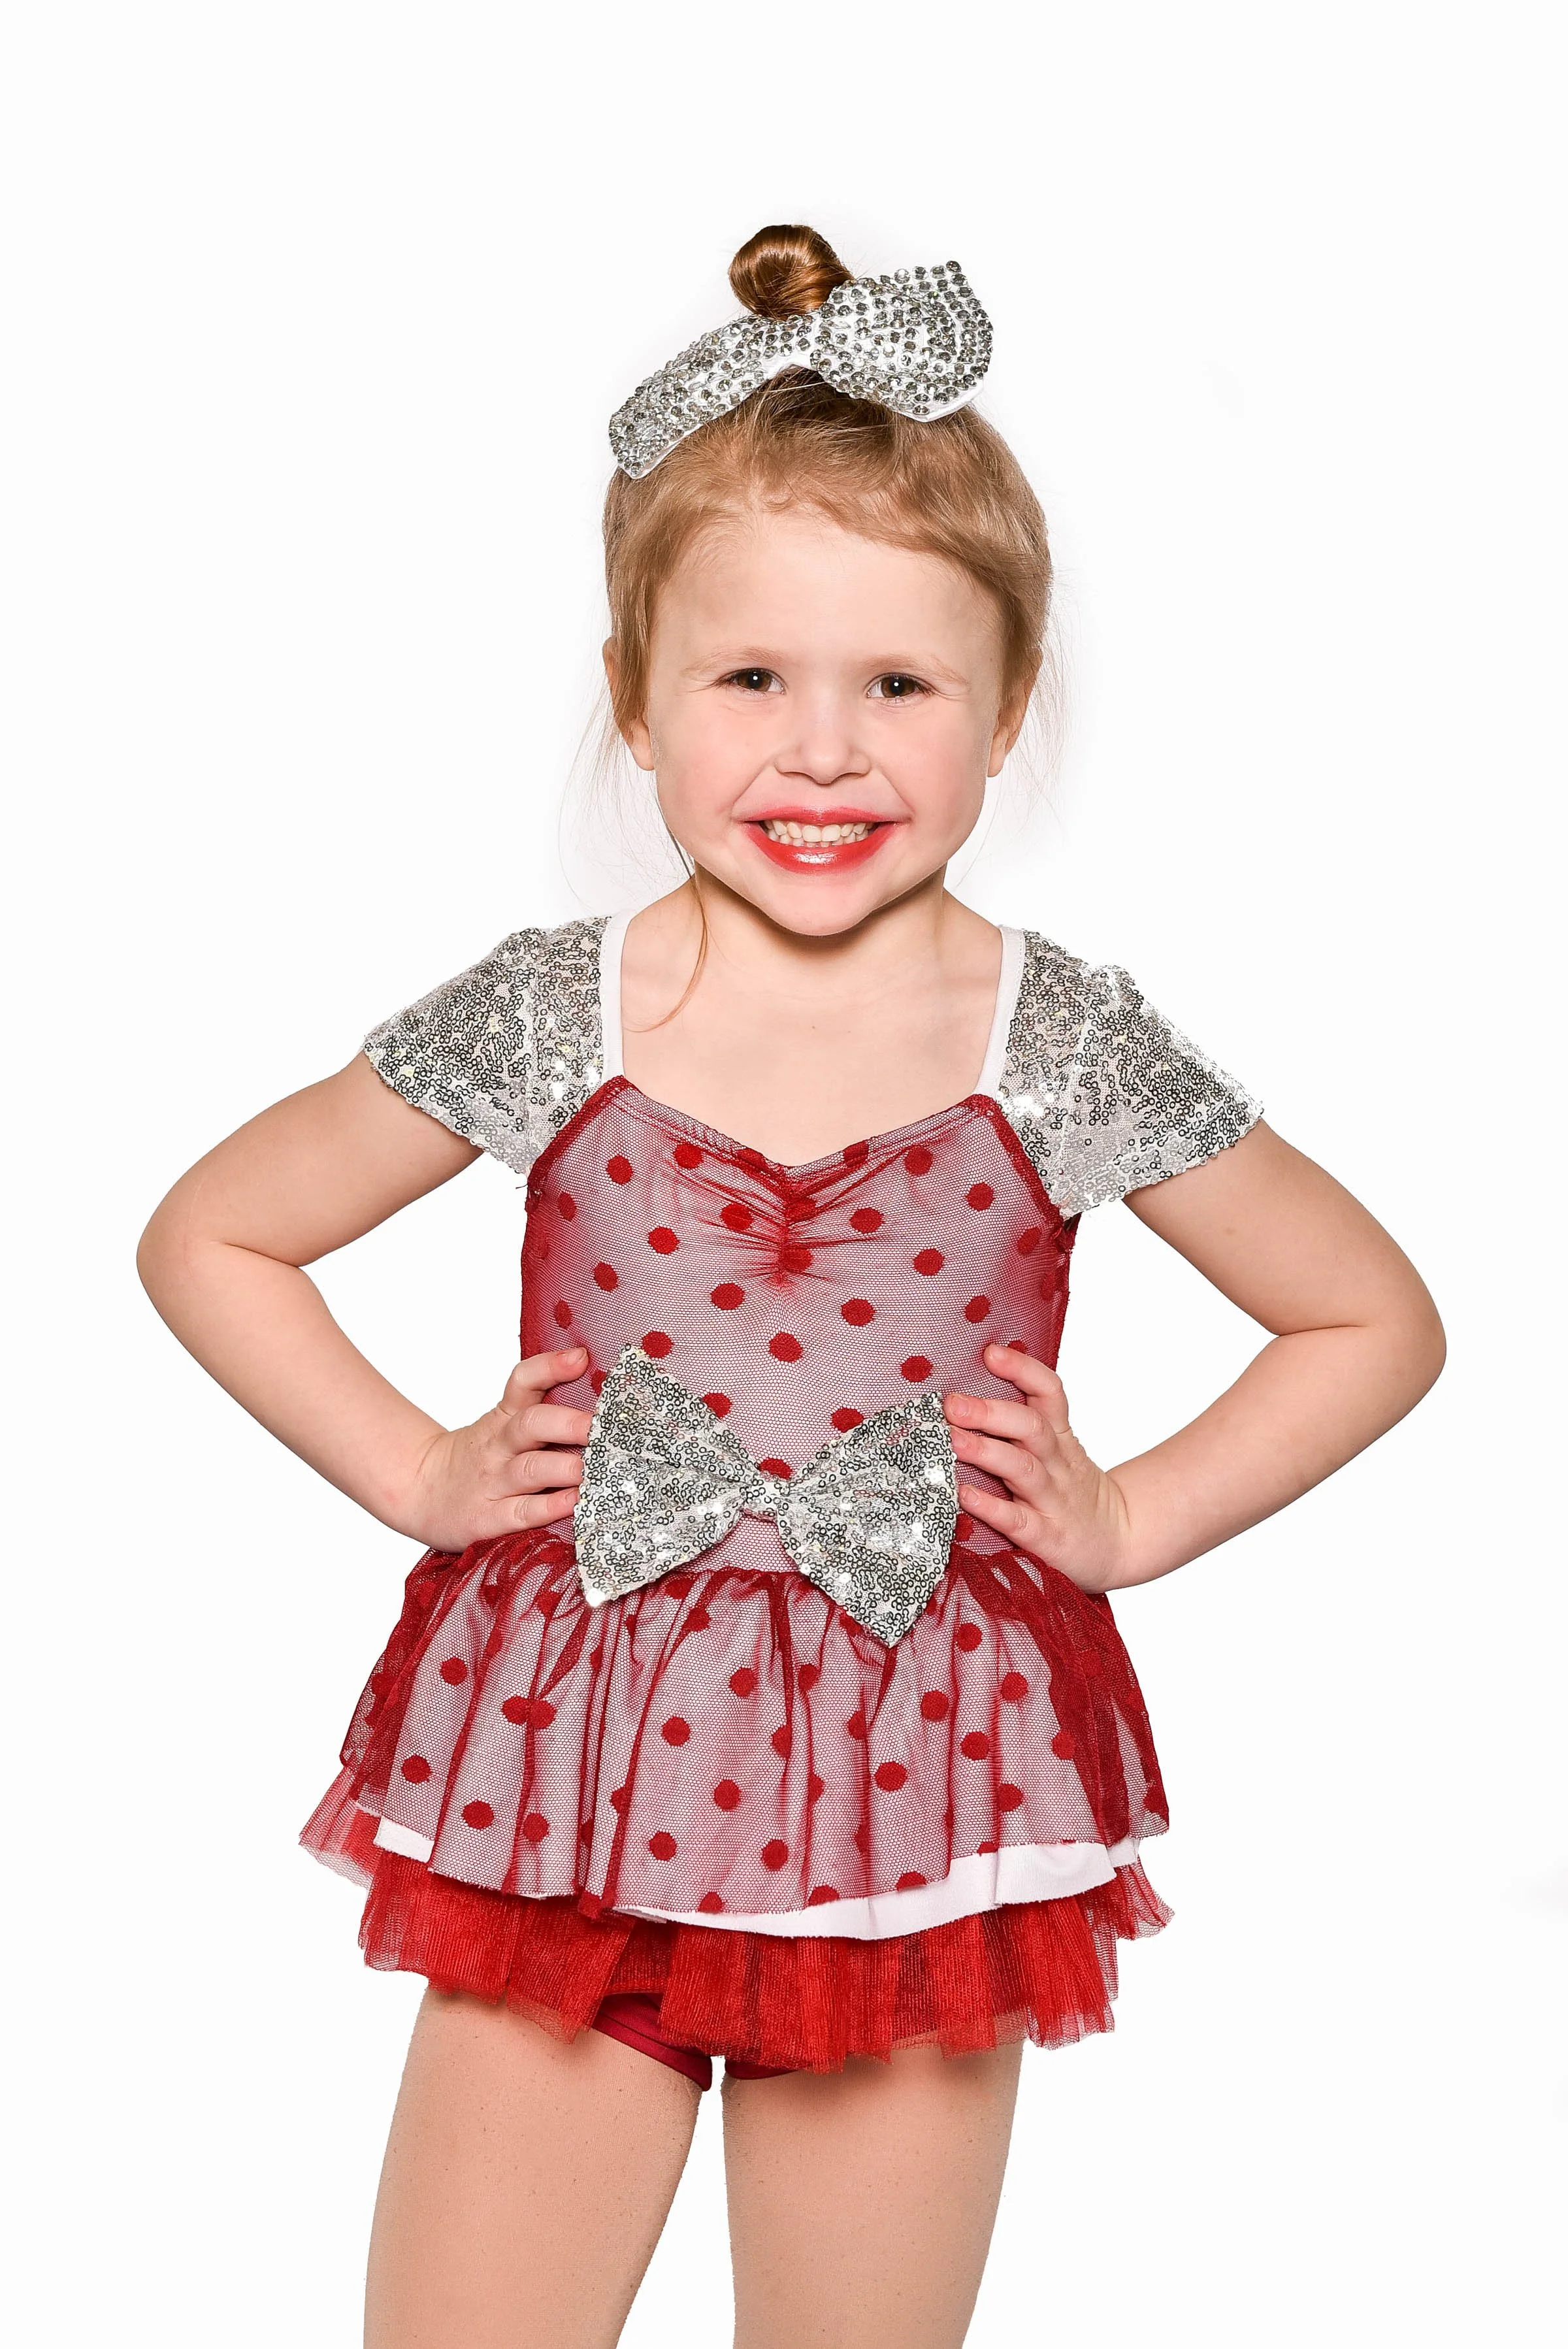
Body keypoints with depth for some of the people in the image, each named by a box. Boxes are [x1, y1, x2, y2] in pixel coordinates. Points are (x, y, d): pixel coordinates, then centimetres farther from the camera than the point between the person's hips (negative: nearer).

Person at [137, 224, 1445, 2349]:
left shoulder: (1062, 1046, -6)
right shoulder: (549, 1021, -5)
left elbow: (1381, 1322, 6)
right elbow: (208, 1237, 7)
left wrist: (1128, 1521, 0)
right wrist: (416, 1474, 1)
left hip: (912, 1834, 0)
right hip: (564, 1805, 1)